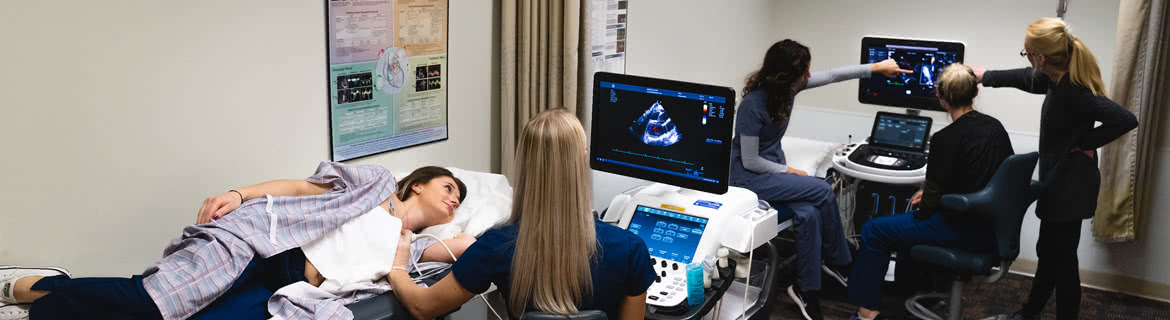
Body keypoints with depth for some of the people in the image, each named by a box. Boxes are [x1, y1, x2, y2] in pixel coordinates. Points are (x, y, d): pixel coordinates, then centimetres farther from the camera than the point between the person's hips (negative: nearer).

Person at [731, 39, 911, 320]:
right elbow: (750, 161, -20)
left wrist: (876, 68, 8)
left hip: (773, 168, 7)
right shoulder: (753, 105, -24)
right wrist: (788, 171, -13)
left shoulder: (788, 86, -3)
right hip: (750, 177, -7)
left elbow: (832, 76, 7)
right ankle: (839, 263, 0)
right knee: (823, 192, -18)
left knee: (809, 214, -20)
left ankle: (806, 290, -5)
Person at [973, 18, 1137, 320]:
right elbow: (1026, 78, 21)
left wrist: (1085, 143, -22)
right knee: (1048, 252, 22)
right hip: (1061, 182, 10)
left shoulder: (1073, 92, -28)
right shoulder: (1058, 79, 0)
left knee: (1062, 260, 2)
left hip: (1070, 187, -10)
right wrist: (986, 76, 30)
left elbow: (1126, 120, -33)